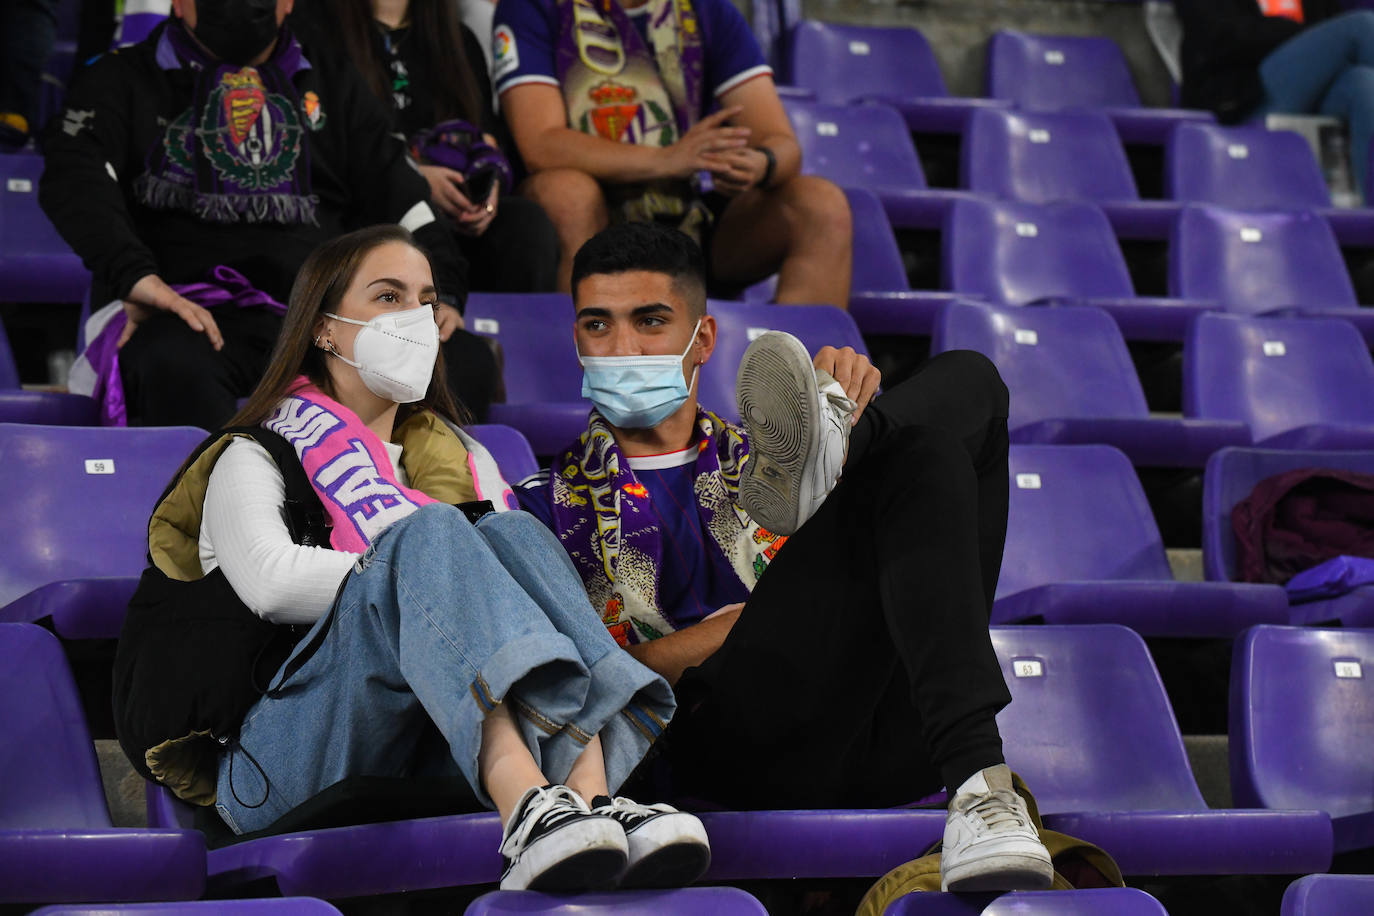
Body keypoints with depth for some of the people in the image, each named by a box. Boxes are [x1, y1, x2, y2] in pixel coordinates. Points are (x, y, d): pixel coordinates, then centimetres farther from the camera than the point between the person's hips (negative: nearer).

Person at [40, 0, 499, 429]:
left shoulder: (333, 87, 27)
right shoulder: (123, 79, 17)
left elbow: (404, 199, 22)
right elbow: (72, 177, -1)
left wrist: (439, 292, 1)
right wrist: (135, 274, -20)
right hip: (189, 303, -3)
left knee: (468, 360, -27)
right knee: (174, 365, -41)